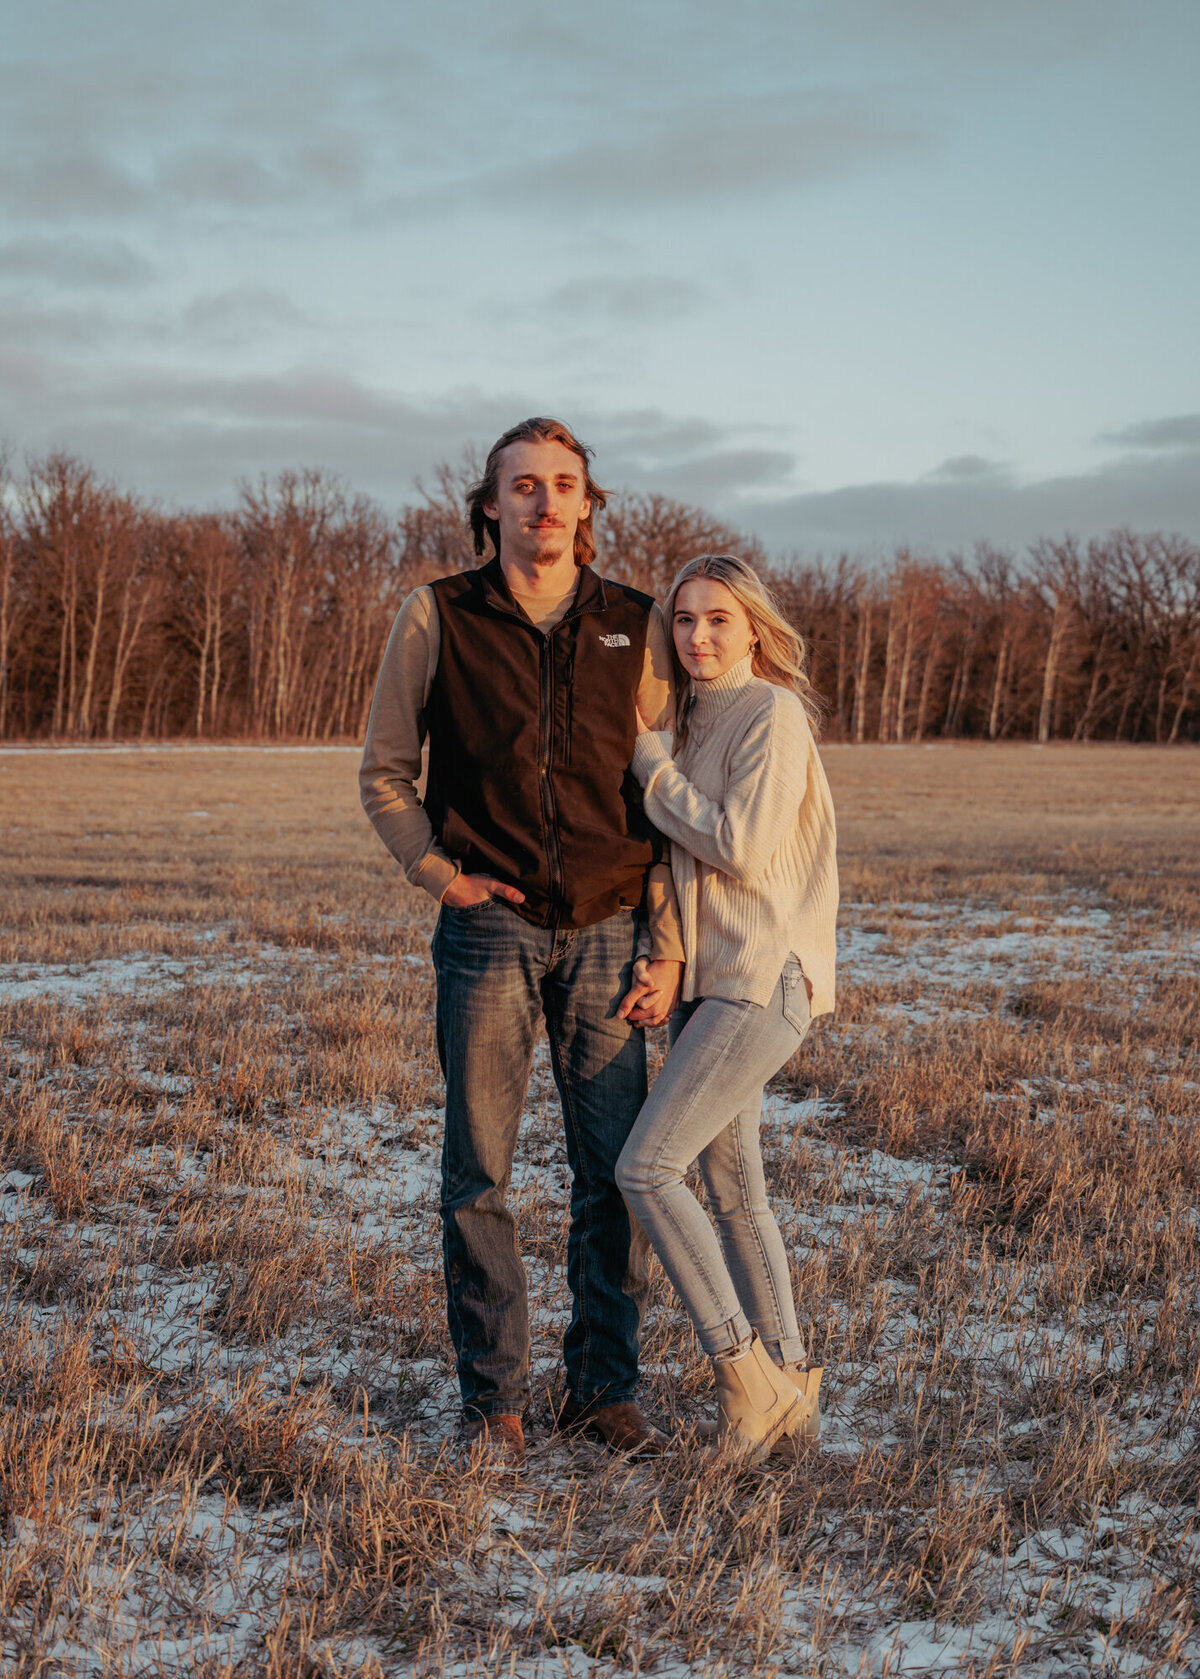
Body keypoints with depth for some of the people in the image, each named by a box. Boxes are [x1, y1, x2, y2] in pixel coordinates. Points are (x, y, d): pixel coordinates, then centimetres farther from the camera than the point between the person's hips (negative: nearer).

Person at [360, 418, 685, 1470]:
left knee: (617, 1170, 4)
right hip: (489, 926, -1)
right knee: (479, 1174, 2)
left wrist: (667, 948, 0)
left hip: (607, 930, 1)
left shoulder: (636, 627, 5)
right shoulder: (438, 618, 2)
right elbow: (386, 773, 10)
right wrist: (440, 871, -5)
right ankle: (493, 1402, 13)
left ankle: (606, 1388, 18)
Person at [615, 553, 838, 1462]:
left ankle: (744, 1369, -5)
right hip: (705, 981, 9)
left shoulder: (773, 715, -10)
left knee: (646, 1166, -14)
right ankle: (788, 1388, 20)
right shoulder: (693, 720, 15)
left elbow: (740, 847, -19)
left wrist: (650, 764, -11)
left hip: (764, 979, -9)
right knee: (732, 1187, 11)